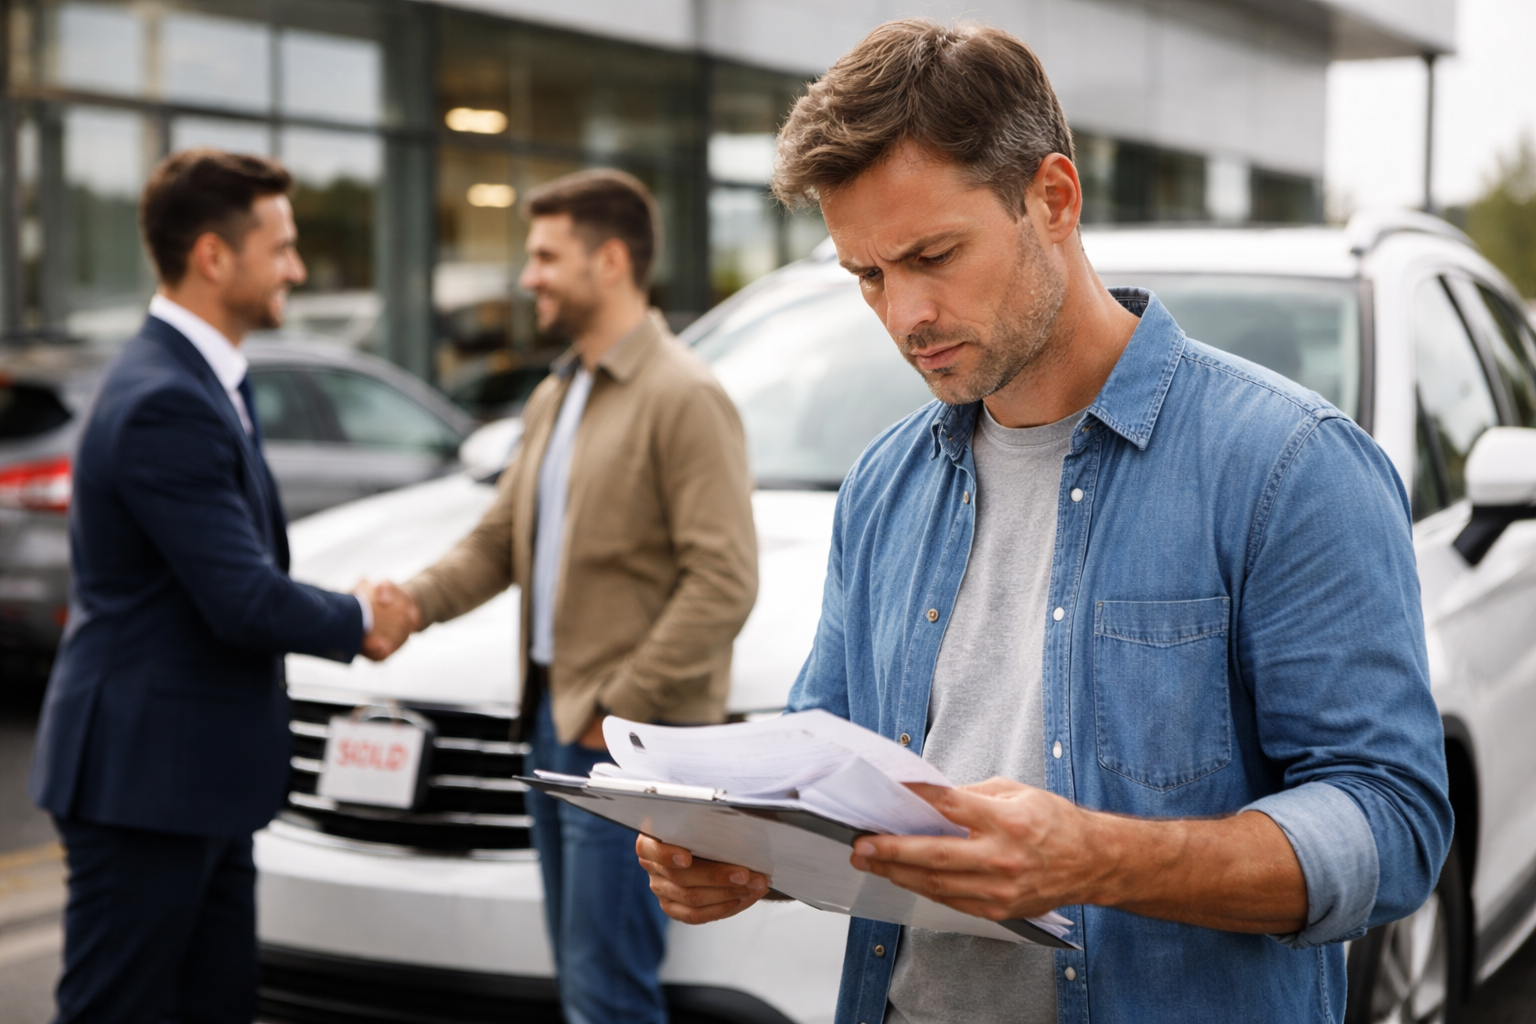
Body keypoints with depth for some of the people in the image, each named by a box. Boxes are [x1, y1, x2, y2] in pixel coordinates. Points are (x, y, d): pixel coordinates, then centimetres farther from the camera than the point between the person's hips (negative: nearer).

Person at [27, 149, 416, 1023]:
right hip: (144, 776, -10)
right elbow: (245, 601, -24)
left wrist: (348, 611, 3)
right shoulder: (164, 403, -22)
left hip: (197, 772, 10)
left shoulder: (203, 379, 11)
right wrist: (360, 620, -7)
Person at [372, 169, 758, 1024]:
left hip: (630, 739, -9)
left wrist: (623, 706, -16)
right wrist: (410, 601, 0)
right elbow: (498, 543, 19)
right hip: (553, 723, 9)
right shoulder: (554, 398, 18)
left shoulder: (683, 397, -12)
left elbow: (725, 580, -17)